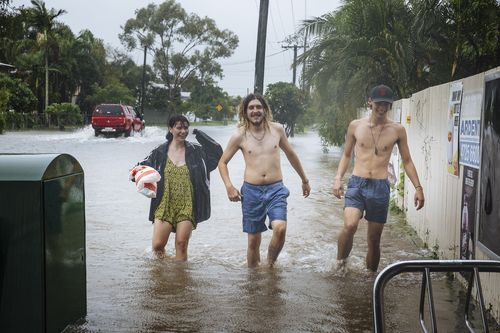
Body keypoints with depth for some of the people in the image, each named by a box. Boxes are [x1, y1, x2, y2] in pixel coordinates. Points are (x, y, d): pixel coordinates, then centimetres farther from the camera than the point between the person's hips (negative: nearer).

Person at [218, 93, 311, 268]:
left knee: (280, 228, -23)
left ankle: (270, 264, 3)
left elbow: (291, 154, 19)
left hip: (276, 189, 0)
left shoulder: (277, 129, 4)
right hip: (251, 191, 0)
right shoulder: (239, 135, 0)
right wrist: (229, 186, -5)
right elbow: (222, 162, 10)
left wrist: (304, 180, 25)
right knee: (253, 240, 5)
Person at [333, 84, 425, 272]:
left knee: (374, 239, 7)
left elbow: (407, 161, 11)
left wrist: (418, 187, 3)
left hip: (380, 188, 1)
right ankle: (340, 262, 0)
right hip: (356, 184, -1)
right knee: (350, 225, -25)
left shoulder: (397, 130, 3)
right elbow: (346, 155, 15)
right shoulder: (356, 126, 4)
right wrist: (338, 177, 1)